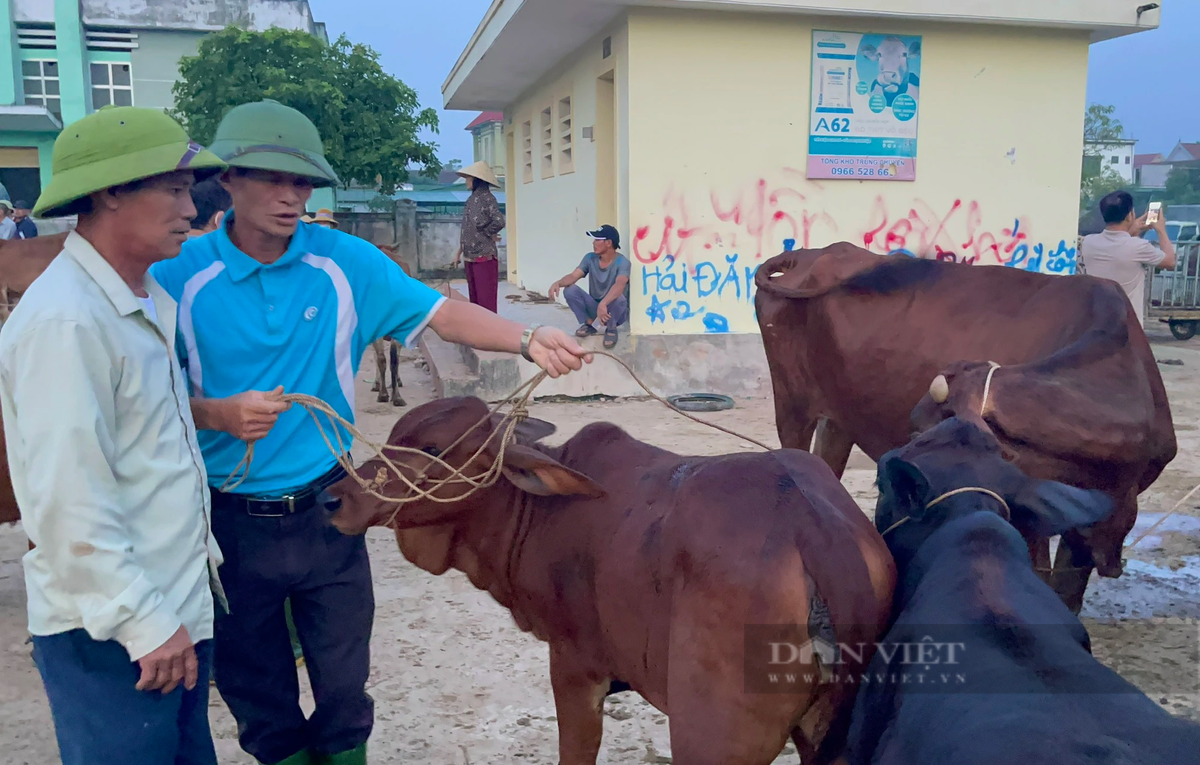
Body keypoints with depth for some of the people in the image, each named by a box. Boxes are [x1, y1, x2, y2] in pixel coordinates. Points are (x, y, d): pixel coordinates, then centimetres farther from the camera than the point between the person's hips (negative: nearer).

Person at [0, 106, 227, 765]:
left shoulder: (148, 302, 9)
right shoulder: (65, 321, -20)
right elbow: (68, 504, -23)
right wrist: (144, 624, -19)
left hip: (178, 612, 8)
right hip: (112, 637, -8)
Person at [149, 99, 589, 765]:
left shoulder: (344, 262, -5)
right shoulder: (179, 277, -9)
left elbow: (440, 313, -10)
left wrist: (527, 340, -26)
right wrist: (217, 414, -23)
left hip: (327, 510, 1)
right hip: (229, 521, -1)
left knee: (343, 684, 15)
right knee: (255, 693, 17)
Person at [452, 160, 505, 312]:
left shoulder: (487, 198, -9)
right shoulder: (471, 200, 14)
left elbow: (499, 221, -23)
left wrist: (488, 233, -6)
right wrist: (459, 253, 17)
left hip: (484, 256, -8)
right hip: (470, 256, 8)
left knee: (486, 299, -6)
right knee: (474, 298, 12)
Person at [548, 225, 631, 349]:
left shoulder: (622, 262, -22)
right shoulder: (590, 258, -5)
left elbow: (619, 285, -40)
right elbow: (573, 276, -15)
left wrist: (603, 304, -55)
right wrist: (557, 283, -37)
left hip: (615, 311, -4)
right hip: (595, 307, 4)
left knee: (618, 297, -39)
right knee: (570, 290, -18)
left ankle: (611, 329, -10)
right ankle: (588, 324, -1)